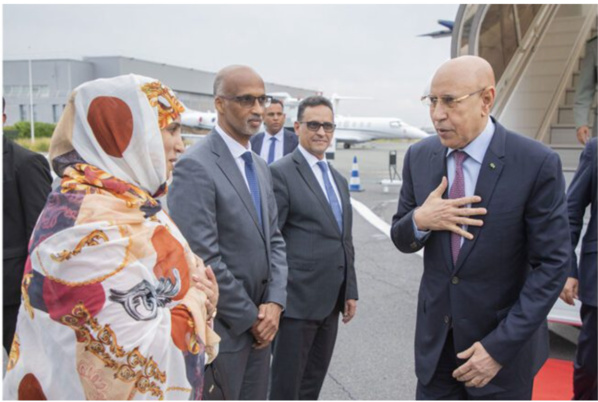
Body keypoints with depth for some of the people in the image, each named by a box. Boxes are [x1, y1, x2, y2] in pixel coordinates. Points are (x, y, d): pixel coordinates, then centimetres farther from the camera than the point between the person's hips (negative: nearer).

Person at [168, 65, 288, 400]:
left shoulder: (260, 166, 10)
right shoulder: (196, 166, -16)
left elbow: (274, 240, 10)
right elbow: (202, 258, -21)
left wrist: (274, 303, -4)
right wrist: (249, 317, -13)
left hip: (260, 323, 7)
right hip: (220, 328, -7)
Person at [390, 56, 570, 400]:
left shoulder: (538, 163, -15)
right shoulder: (419, 156, -3)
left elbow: (552, 265, -13)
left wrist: (501, 346, -16)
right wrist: (419, 220, -18)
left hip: (504, 342, -3)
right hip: (436, 337, 3)